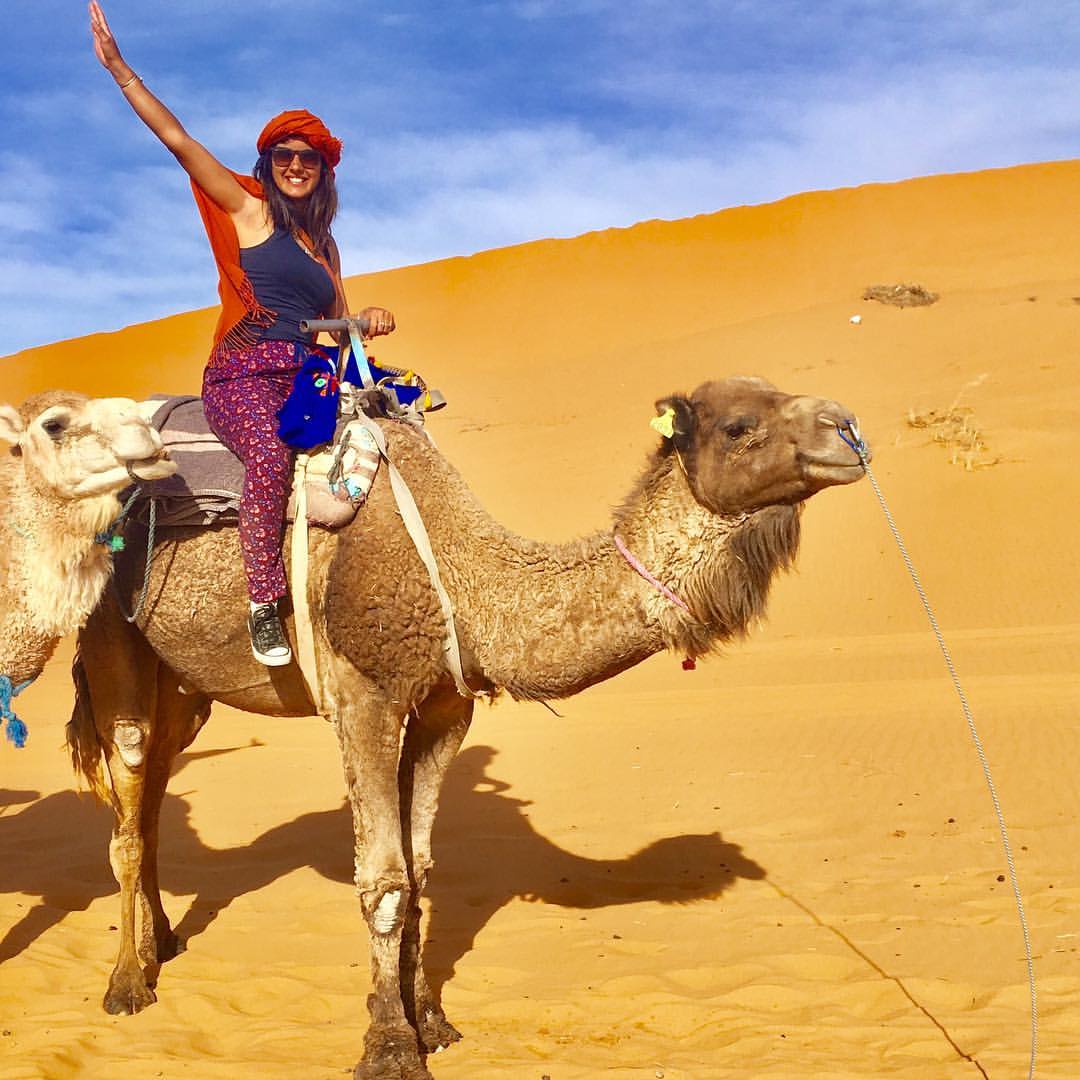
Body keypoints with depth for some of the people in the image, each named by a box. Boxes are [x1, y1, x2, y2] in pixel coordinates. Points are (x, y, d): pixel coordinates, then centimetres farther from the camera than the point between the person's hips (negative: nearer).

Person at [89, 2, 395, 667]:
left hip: (307, 377, 6)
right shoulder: (249, 210, 8)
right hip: (243, 372, -6)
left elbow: (338, 322, 30)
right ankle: (264, 604, -29)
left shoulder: (324, 244, 24)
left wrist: (370, 320, 6)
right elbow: (179, 140, 1)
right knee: (270, 456, -36)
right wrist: (119, 69, -5)